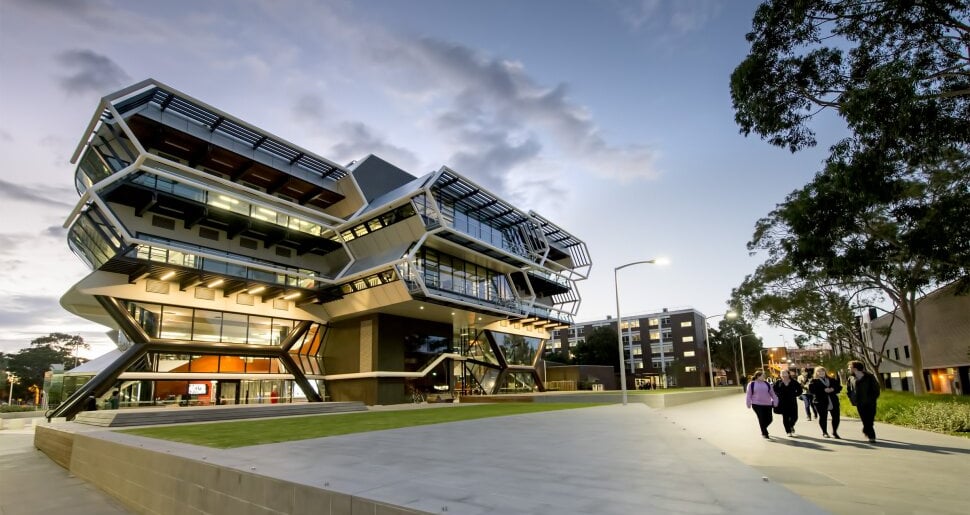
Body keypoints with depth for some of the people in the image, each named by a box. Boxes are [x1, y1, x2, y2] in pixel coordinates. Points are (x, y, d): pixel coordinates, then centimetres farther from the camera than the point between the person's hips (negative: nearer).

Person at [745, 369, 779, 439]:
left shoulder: (767, 384, 7)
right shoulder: (751, 384, -2)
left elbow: (772, 393, 11)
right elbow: (748, 395, 0)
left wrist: (775, 401, 7)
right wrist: (748, 404, -2)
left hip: (767, 404, 4)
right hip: (757, 404, -4)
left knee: (769, 419, 4)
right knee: (762, 419, -5)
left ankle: (763, 429, 33)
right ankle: (764, 433, 10)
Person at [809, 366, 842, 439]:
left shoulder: (832, 380, 15)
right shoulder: (814, 381, 2)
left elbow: (839, 387, 8)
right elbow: (811, 389, -12)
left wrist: (833, 389, -12)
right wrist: (824, 390, -18)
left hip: (833, 401, 3)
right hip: (821, 402, -3)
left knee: (836, 417, 2)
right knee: (823, 417, 2)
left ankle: (834, 432, 19)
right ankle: (824, 432, 17)